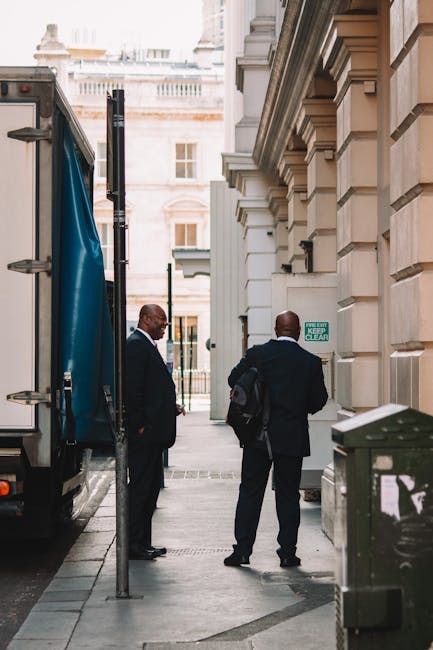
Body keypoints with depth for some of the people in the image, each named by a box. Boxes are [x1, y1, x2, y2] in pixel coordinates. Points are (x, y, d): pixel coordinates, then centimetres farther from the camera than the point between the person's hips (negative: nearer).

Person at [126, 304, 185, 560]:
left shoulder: (147, 346, 20)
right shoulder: (136, 345, -12)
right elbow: (132, 390, -19)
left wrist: (172, 407, 12)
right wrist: (140, 426, -20)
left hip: (152, 434, 11)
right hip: (144, 433, -11)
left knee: (149, 488, 13)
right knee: (140, 487, -6)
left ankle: (142, 543, 18)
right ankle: (133, 544, -1)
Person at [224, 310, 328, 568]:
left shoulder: (256, 353, -4)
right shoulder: (311, 362, -5)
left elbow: (234, 380, 5)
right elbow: (318, 401, 0)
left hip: (258, 436, 1)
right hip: (292, 438, 0)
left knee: (250, 492, 7)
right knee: (288, 495, 8)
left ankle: (242, 551, 7)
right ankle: (288, 553, 9)